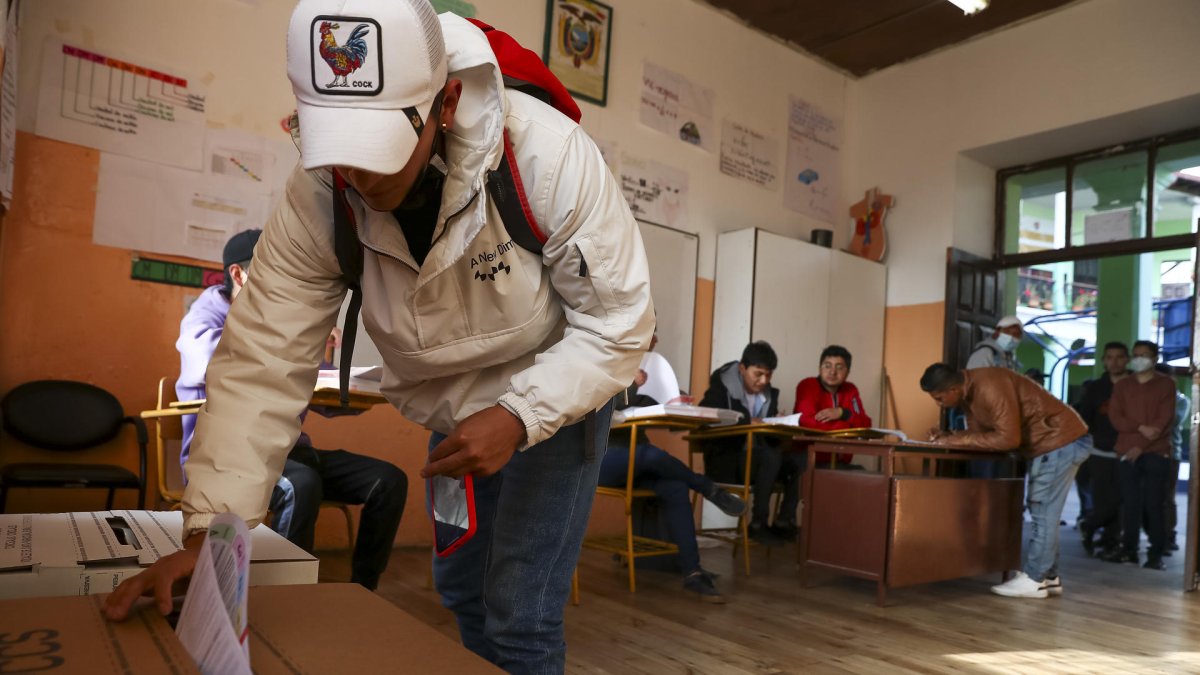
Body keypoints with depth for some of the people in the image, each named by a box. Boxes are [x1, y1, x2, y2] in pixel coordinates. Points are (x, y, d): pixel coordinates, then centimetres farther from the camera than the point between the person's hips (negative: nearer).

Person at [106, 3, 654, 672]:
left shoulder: (548, 153, -32)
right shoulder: (319, 197, -22)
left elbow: (621, 320, -23)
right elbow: (263, 362, -19)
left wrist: (518, 417, -33)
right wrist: (207, 534, -24)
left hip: (560, 393, -4)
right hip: (452, 415, 4)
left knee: (520, 620, -5)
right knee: (461, 592, 20)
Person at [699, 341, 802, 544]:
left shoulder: (769, 393, 9)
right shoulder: (721, 387, -6)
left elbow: (771, 434, 10)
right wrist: (746, 423, -29)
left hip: (758, 458, 6)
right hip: (724, 460, -6)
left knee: (798, 459, -19)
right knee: (771, 457, -32)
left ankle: (784, 522, -12)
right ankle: (758, 524, -22)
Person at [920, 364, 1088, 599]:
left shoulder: (990, 387, -29)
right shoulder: (968, 392, 2)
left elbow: (1008, 438, -31)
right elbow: (980, 432, 5)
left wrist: (959, 440, -26)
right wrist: (949, 437, -12)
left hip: (1062, 441, -10)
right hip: (1048, 443, 10)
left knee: (1043, 512, -6)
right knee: (1041, 512, 13)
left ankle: (1033, 579, 0)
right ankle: (1047, 575, 20)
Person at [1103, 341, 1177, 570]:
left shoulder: (1166, 384, 5)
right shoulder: (1122, 386, 15)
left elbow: (1164, 420, -5)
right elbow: (1115, 417, 4)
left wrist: (1141, 446, -12)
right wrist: (1141, 427, -14)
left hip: (1156, 453, -3)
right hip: (1127, 452, 3)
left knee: (1153, 504, -6)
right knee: (1130, 503, 3)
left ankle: (1156, 554, -1)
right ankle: (1128, 550, 8)